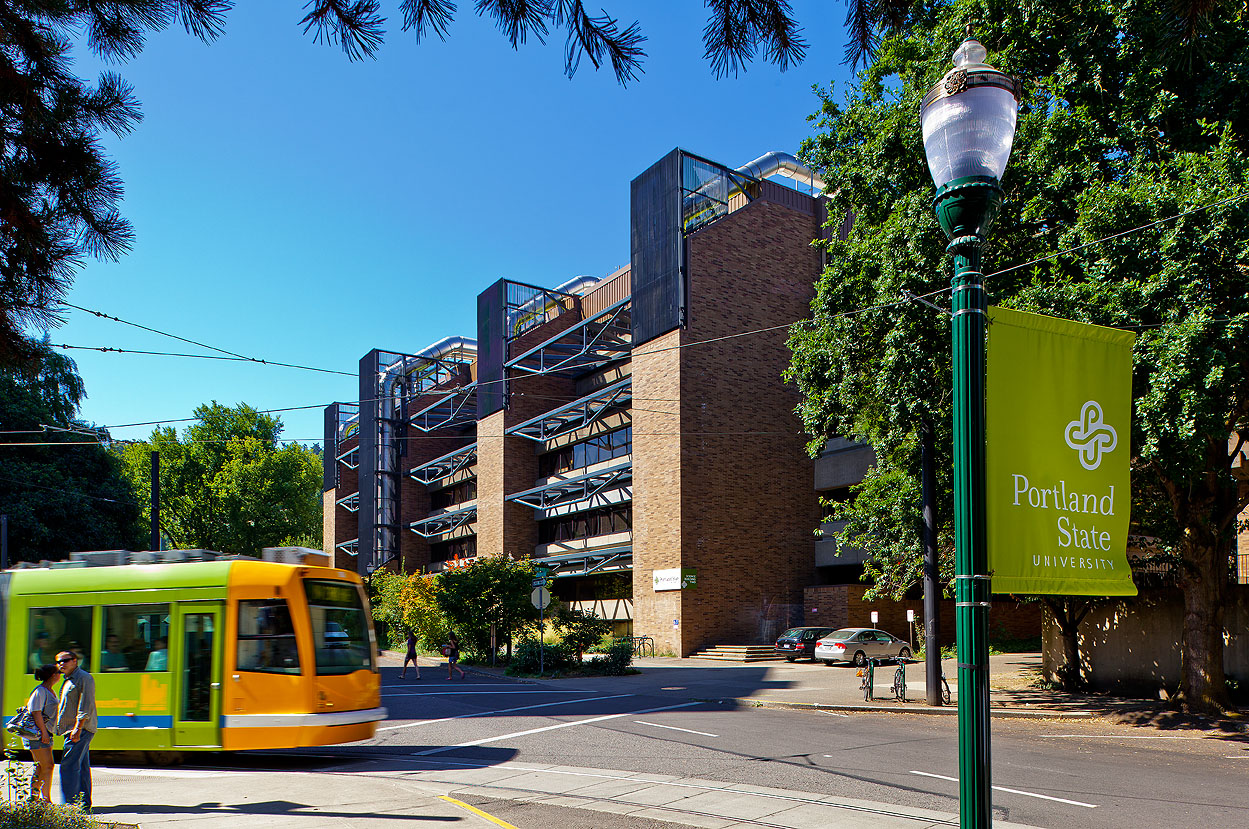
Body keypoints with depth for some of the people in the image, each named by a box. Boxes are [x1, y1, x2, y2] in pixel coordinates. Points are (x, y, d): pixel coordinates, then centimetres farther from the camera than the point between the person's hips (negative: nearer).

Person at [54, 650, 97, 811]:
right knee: (82, 767, 11)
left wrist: (77, 729, -23)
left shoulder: (83, 678, -11)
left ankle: (70, 804, -12)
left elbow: (86, 706, -18)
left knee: (69, 766, -12)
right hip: (74, 731, 10)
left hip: (81, 730, -10)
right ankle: (84, 803, 15)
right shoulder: (69, 680, 20)